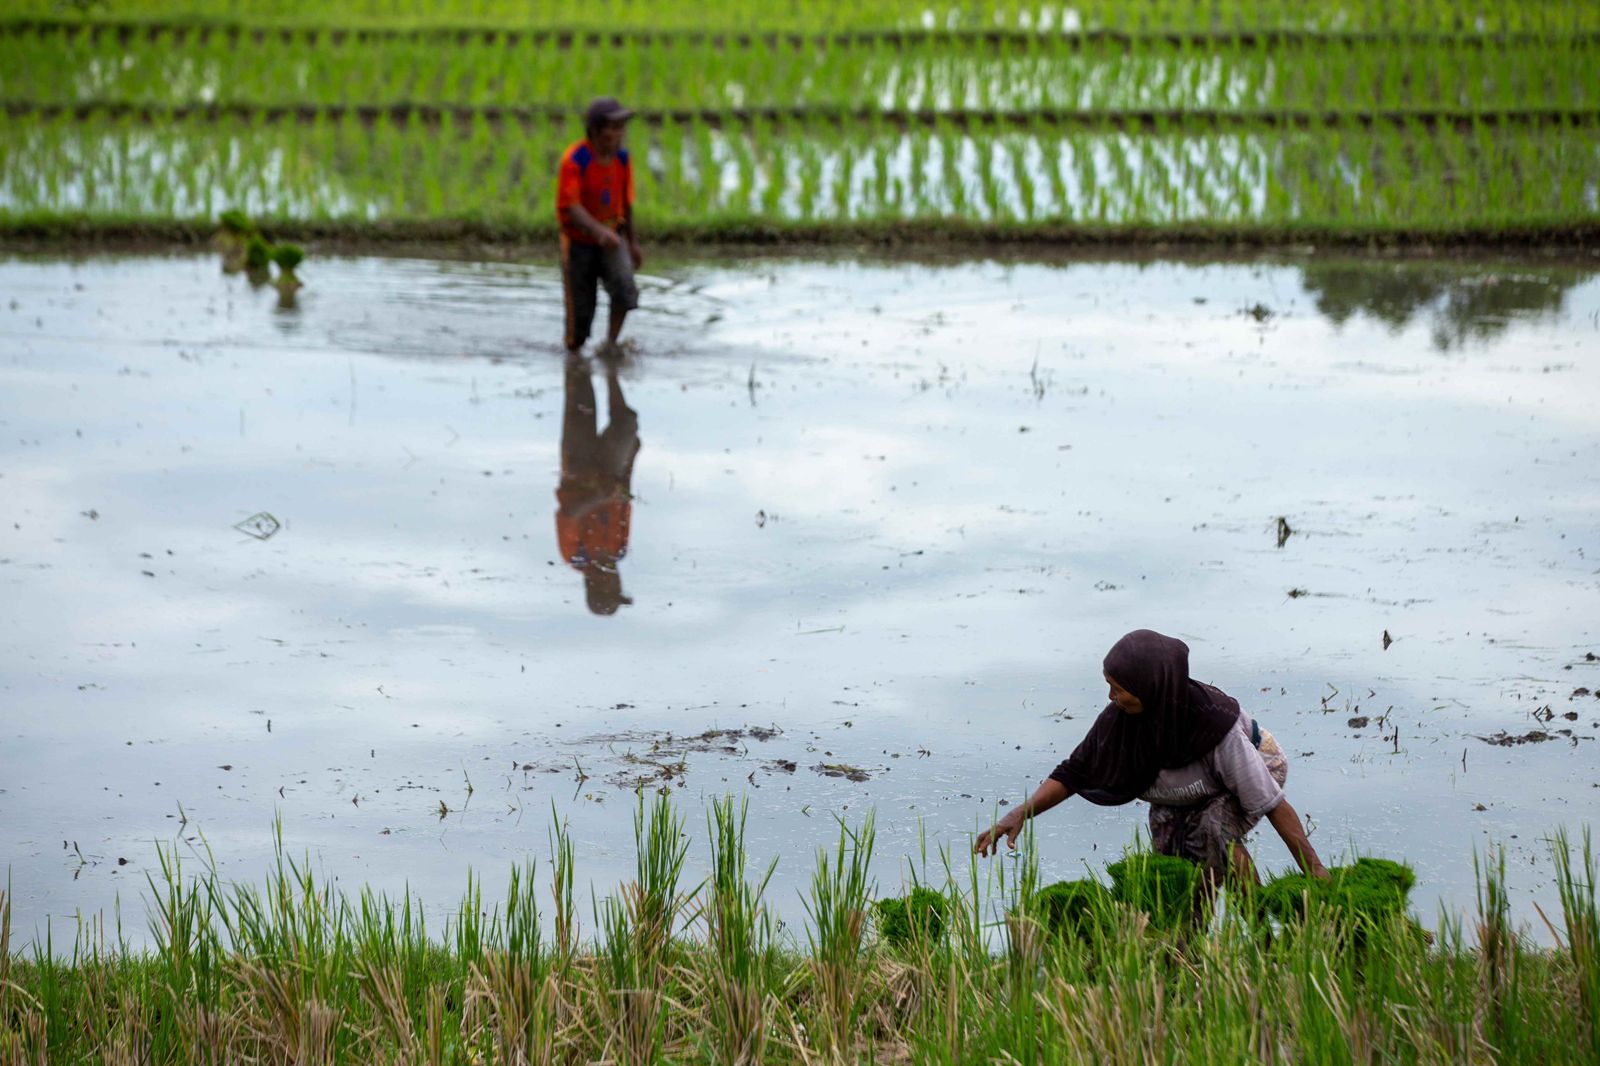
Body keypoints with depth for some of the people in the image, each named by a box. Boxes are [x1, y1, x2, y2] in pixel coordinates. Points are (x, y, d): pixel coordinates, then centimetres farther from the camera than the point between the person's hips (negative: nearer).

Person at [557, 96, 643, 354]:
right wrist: (599, 231, -45)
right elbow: (571, 207, -28)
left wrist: (633, 243, 17)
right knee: (581, 313, 1)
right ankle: (572, 352, 27)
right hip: (579, 242, -3)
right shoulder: (574, 160, -20)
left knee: (624, 286, -25)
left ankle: (611, 343, -11)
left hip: (612, 238, 3)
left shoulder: (621, 157, -5)